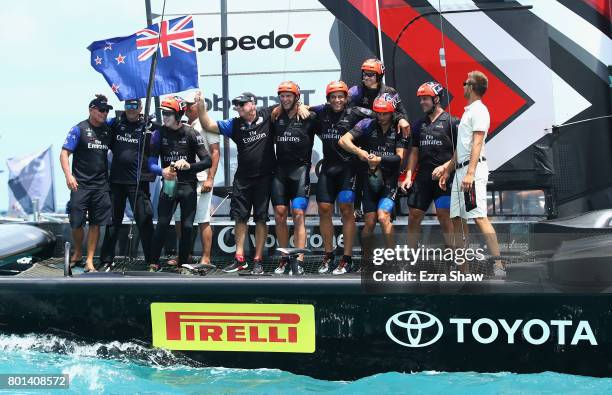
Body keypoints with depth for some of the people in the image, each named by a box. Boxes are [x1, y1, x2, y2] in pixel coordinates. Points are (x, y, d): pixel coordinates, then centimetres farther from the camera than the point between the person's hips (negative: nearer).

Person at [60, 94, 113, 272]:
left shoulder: (107, 129, 9)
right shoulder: (79, 129, -4)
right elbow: (64, 153, -8)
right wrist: (68, 175, -19)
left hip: (101, 185, 4)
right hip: (80, 184, -4)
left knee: (96, 223, 3)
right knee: (77, 222, -1)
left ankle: (89, 260, 10)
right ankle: (77, 253, 24)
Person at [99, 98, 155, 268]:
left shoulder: (147, 126, -2)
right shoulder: (116, 122, 6)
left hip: (138, 181, -3)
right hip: (116, 179, 3)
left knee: (144, 219, -2)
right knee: (113, 220, 10)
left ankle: (152, 259, 5)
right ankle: (106, 259, 18)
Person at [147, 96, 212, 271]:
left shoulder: (191, 134, -7)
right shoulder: (159, 133, -1)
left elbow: (207, 161, -9)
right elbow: (151, 163, -2)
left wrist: (189, 165, -26)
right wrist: (162, 171, -23)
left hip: (188, 186, -1)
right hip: (169, 184, 1)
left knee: (187, 227, 2)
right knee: (162, 224, -6)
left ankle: (183, 265, 14)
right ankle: (154, 263, 3)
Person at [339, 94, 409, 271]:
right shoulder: (367, 125, 1)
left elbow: (399, 157, -5)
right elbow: (344, 140, -7)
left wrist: (380, 159, -20)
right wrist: (359, 152, -22)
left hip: (390, 179, -1)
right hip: (370, 178, 1)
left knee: (383, 217, -18)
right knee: (369, 222, -1)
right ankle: (366, 259, 17)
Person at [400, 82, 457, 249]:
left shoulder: (451, 122, -3)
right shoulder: (419, 124, 16)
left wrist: (444, 168, -16)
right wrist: (408, 176, 8)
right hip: (422, 177, 6)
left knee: (444, 217, -8)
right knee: (413, 217, 5)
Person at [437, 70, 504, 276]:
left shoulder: (479, 110, -6)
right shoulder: (468, 111, 24)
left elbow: (477, 143, -18)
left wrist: (470, 173, -26)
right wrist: (447, 168, 30)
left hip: (473, 169, -10)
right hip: (460, 170, 10)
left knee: (479, 217, -18)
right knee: (457, 219, 7)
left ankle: (499, 267, -21)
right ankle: (464, 271, 10)